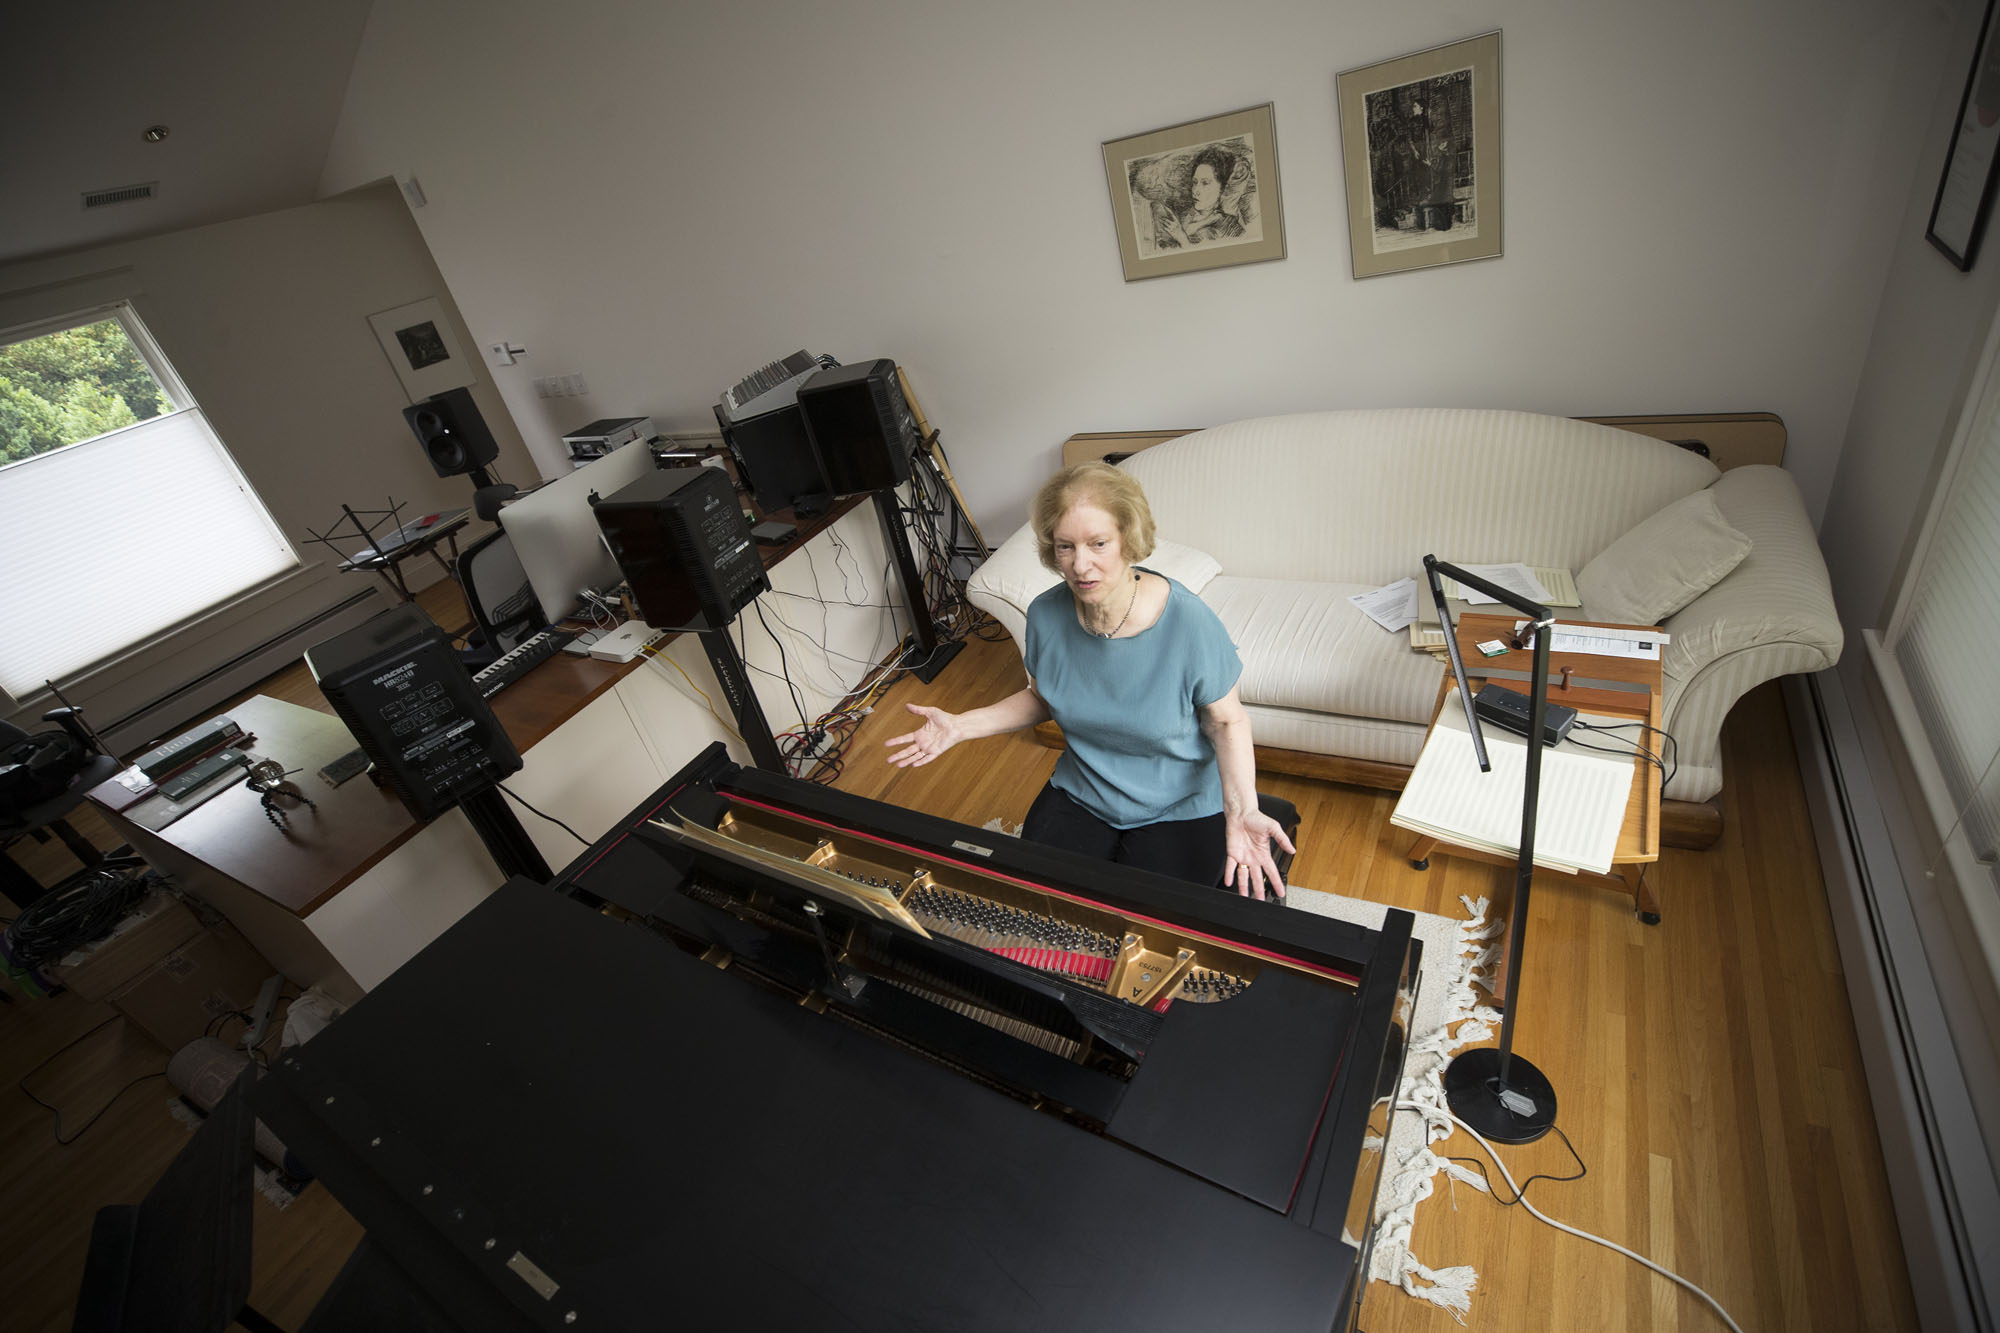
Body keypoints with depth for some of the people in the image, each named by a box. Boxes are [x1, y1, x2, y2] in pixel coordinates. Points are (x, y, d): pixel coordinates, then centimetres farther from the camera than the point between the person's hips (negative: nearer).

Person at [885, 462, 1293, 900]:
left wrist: (1241, 809, -28)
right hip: (1080, 794, 4)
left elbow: (1226, 721, -11)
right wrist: (960, 726, -5)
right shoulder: (1045, 615, -12)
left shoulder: (1189, 623, -25)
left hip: (1179, 808, -3)